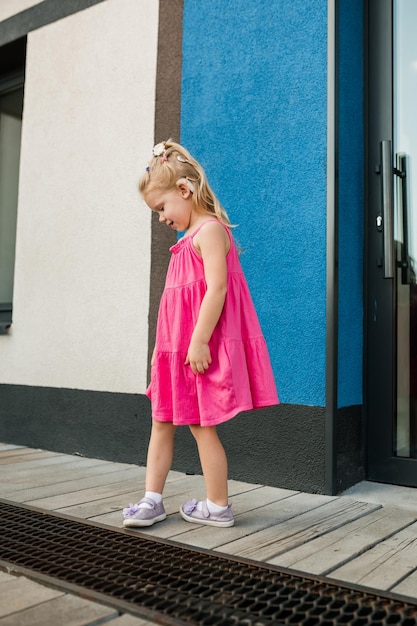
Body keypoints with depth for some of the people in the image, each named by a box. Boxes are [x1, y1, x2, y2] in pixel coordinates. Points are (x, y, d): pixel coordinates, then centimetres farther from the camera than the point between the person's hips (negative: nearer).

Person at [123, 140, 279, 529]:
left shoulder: (209, 230, -12)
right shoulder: (190, 238, 18)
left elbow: (217, 287, -23)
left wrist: (199, 341, -26)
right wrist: (178, 346, 19)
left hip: (199, 348, -10)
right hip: (178, 347, 10)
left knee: (201, 424, 1)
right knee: (162, 421, 11)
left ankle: (218, 507, 16)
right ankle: (152, 500, 20)